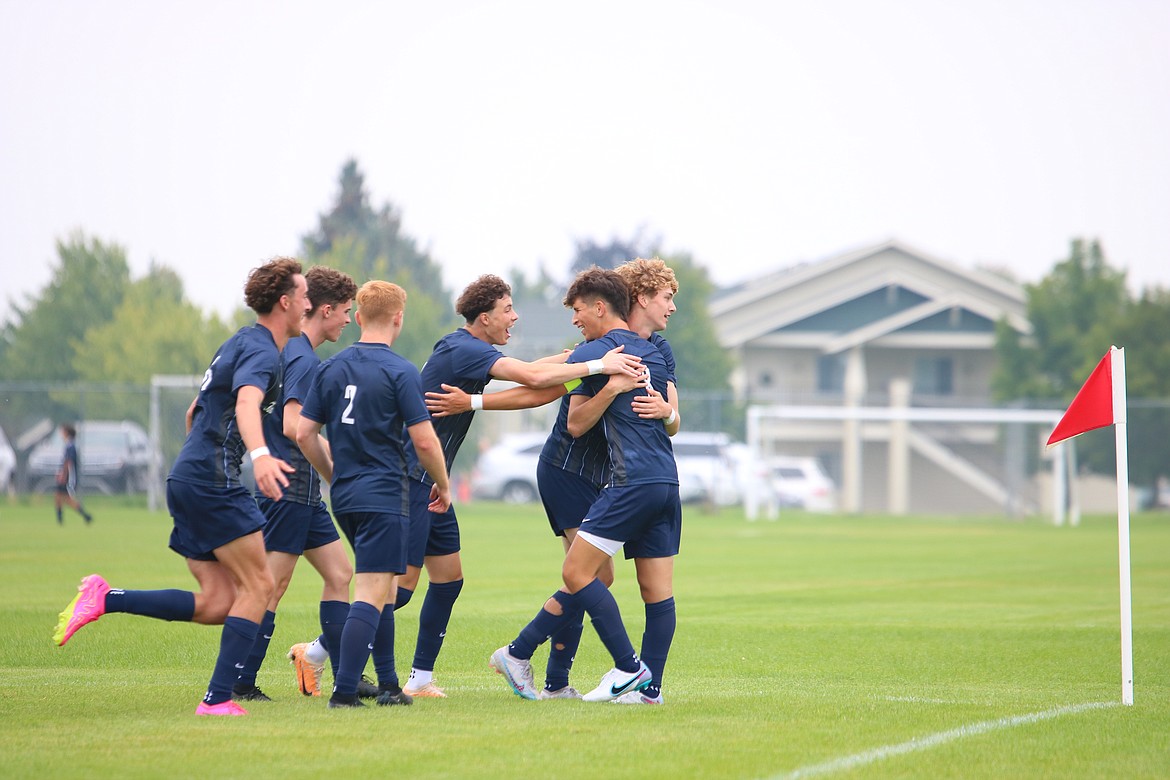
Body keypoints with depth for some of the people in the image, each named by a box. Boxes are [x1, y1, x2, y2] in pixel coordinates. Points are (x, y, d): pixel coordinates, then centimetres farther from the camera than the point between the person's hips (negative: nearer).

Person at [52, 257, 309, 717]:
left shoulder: (242, 343, 21)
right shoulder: (262, 351, -11)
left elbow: (194, 411, 31)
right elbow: (246, 404, -33)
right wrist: (260, 455, -51)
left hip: (188, 477, 10)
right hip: (213, 483, -10)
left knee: (216, 603, 5)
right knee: (257, 584, -7)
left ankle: (104, 599, 1)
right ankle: (218, 699, -11)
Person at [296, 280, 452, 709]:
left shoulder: (331, 368, 7)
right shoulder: (400, 372, -10)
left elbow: (304, 434, 9)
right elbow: (424, 441, -12)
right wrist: (442, 485, 4)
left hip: (345, 496, 7)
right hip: (384, 495, -7)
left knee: (385, 588, 19)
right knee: (372, 594, -9)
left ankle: (388, 684, 21)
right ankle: (344, 690, -17)